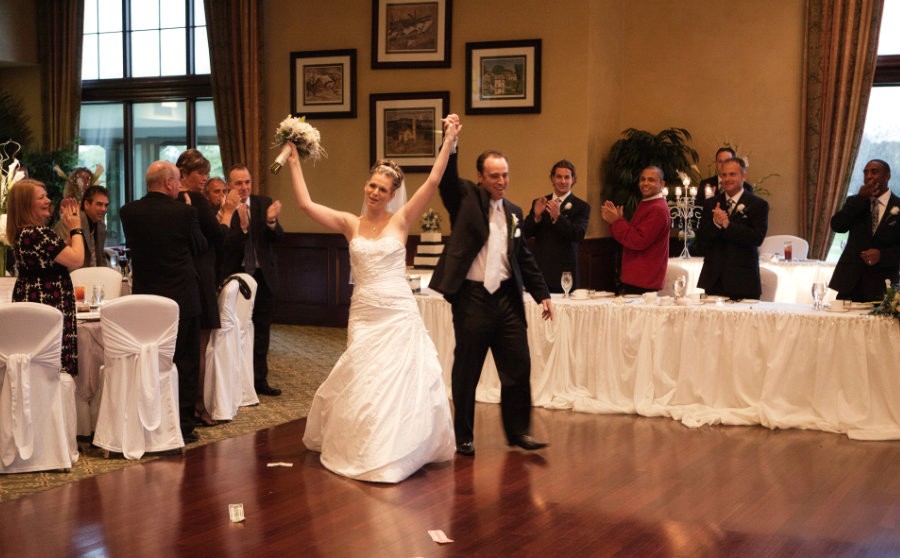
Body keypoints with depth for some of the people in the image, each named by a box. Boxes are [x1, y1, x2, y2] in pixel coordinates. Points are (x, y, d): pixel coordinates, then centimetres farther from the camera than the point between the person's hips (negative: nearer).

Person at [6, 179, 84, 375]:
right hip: (48, 306, -11)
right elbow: (77, 259, -18)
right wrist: (75, 228, -5)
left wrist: (68, 227, 15)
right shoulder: (38, 234, -18)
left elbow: (64, 253, 19)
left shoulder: (23, 233, 14)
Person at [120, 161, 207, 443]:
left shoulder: (129, 212, -3)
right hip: (182, 298, -3)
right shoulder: (184, 212, -13)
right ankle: (183, 426, 9)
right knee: (184, 364, 6)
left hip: (144, 297, 3)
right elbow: (200, 247, 2)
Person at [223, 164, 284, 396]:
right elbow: (224, 246, -20)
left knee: (261, 332, 12)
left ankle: (260, 379, 22)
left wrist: (271, 222, -26)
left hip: (263, 276, 4)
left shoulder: (264, 203, -1)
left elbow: (278, 238, -6)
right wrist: (242, 226, -34)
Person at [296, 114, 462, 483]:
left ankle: (397, 452, 14)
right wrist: (294, 162, 1)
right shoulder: (349, 224, 5)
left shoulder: (401, 221, -1)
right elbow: (305, 204, 0)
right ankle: (363, 450, 26)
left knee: (400, 381, 1)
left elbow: (432, 182, -9)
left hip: (399, 314, -2)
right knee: (361, 383, 8)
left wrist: (449, 141, -13)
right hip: (363, 315, 2)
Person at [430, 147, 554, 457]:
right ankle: (464, 437, 18)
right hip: (472, 297, -4)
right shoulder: (465, 199, 0)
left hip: (507, 298, 5)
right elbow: (446, 177, -18)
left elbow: (524, 258, 19)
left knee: (518, 368, 5)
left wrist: (541, 293, 16)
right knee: (467, 371, 5)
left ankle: (518, 431, 19)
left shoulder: (514, 212, 14)